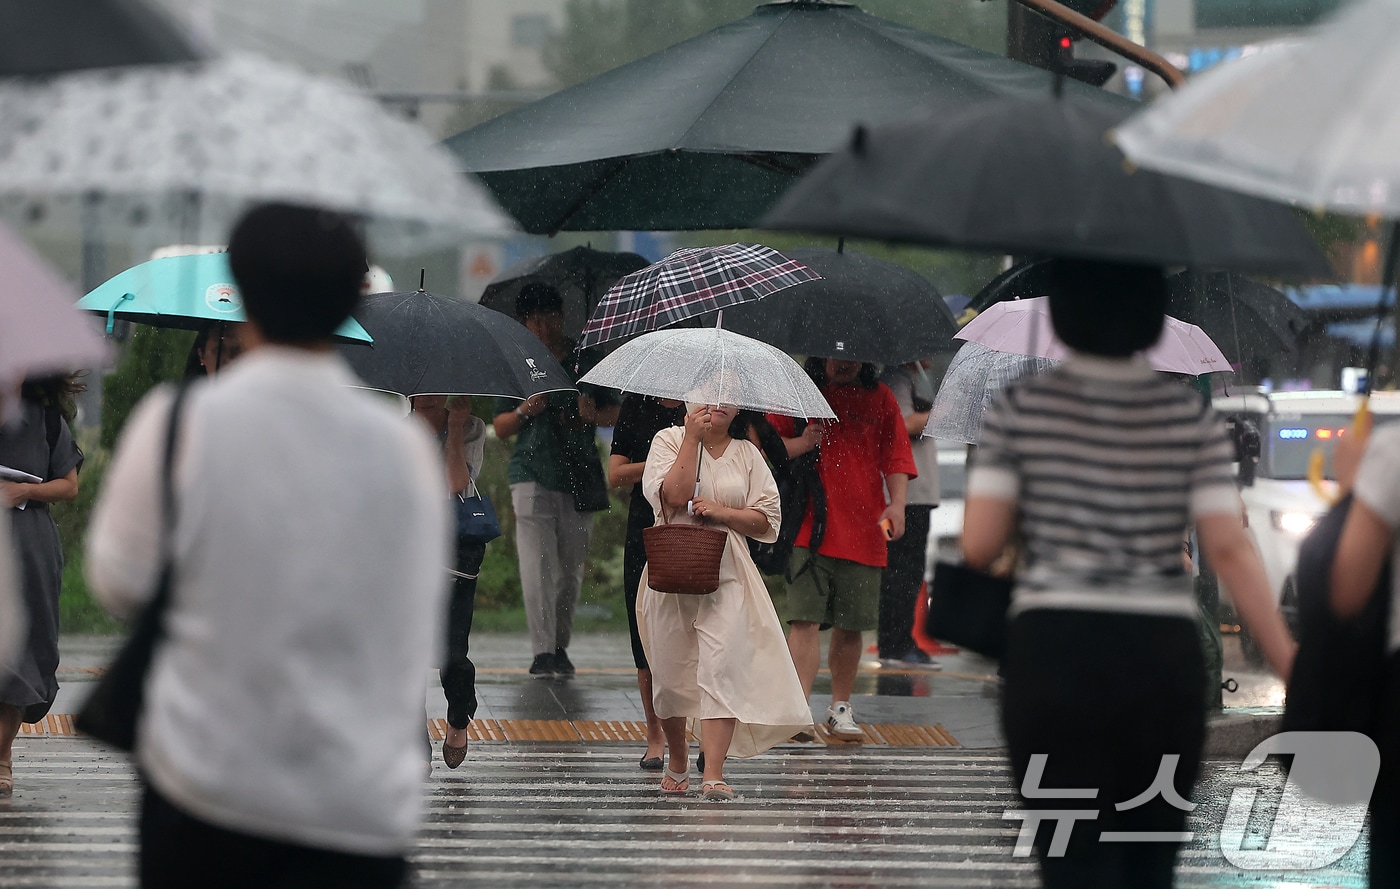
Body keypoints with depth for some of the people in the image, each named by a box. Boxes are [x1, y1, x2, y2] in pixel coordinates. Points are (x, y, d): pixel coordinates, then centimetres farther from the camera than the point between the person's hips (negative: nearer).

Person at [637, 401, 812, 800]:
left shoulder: (746, 453, 11)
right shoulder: (670, 440, 5)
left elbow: (768, 518, 7)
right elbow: (673, 495, -13)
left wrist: (722, 512, -8)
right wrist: (693, 438, -11)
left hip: (725, 575, 0)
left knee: (722, 668, -14)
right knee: (670, 672, 6)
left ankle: (714, 774, -20)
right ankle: (677, 760, 30)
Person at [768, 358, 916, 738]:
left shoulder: (880, 398, 11)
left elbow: (896, 456, 9)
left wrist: (897, 503, -6)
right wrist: (801, 443, -13)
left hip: (863, 532, 2)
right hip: (808, 530, -2)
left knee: (850, 626, 6)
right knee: (805, 619, -12)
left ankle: (841, 708, 20)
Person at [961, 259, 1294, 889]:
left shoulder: (1018, 409, 0)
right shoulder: (1191, 417, 4)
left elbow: (978, 545, -4)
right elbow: (1229, 550, -5)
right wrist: (1290, 665, -3)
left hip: (1051, 653, -2)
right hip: (1165, 654, 2)